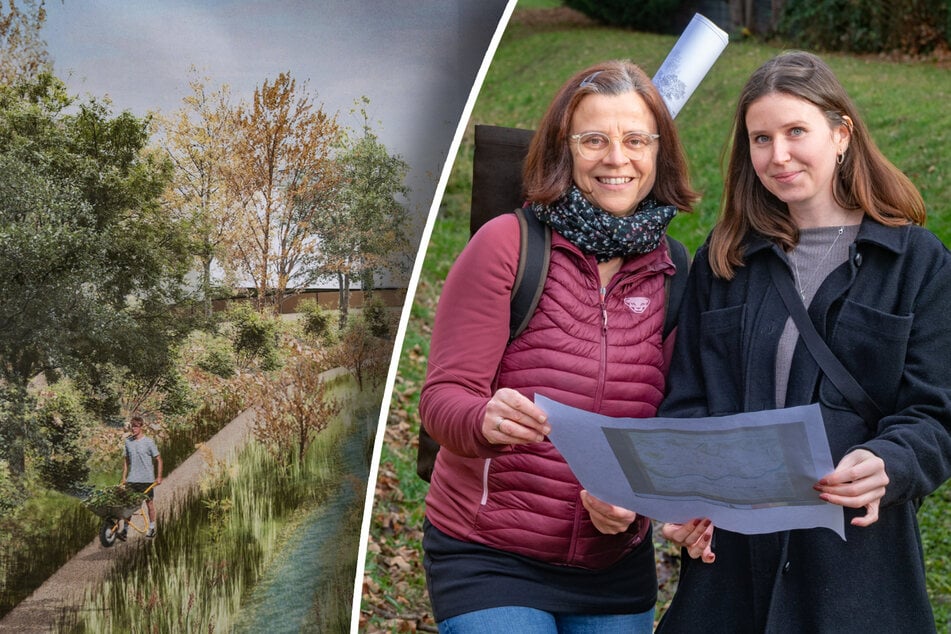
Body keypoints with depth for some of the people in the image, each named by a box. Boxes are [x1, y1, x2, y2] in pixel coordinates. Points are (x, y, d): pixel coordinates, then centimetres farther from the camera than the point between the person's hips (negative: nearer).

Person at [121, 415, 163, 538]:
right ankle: (125, 529, -2)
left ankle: (152, 528, 19)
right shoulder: (128, 441, 6)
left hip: (147, 479, -3)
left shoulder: (148, 442, -7)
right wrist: (124, 477, 12)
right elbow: (126, 460, 15)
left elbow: (158, 460, -2)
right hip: (132, 479, 3)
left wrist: (159, 477, -6)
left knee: (149, 503, 8)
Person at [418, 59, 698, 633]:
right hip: (489, 559, -4)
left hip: (616, 569, 4)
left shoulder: (671, 274, 4)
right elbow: (443, 397, -11)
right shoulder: (507, 243, -8)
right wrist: (487, 420, -33)